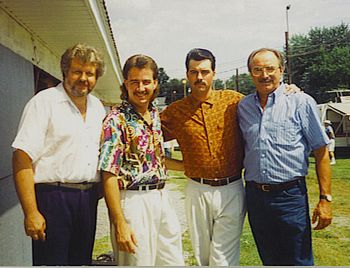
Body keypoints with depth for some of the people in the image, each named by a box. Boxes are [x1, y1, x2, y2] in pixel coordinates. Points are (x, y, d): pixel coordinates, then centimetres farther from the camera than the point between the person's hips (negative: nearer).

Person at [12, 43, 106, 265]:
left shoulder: (98, 107, 12)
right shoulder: (44, 102, -8)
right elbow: (23, 158, -14)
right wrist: (31, 212, -19)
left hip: (89, 198, 6)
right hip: (53, 197, -6)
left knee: (82, 260, 14)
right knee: (52, 261, 0)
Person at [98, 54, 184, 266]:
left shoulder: (156, 115, 10)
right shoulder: (116, 120, -12)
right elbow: (109, 174, -17)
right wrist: (119, 224, -20)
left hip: (162, 198, 7)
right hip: (134, 200, -7)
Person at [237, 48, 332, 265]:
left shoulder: (301, 102, -5)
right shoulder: (243, 107, 7)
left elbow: (321, 152, -4)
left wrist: (325, 199, -8)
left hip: (290, 196, -4)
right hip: (254, 196, 4)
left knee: (299, 261, 6)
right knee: (270, 260, 17)